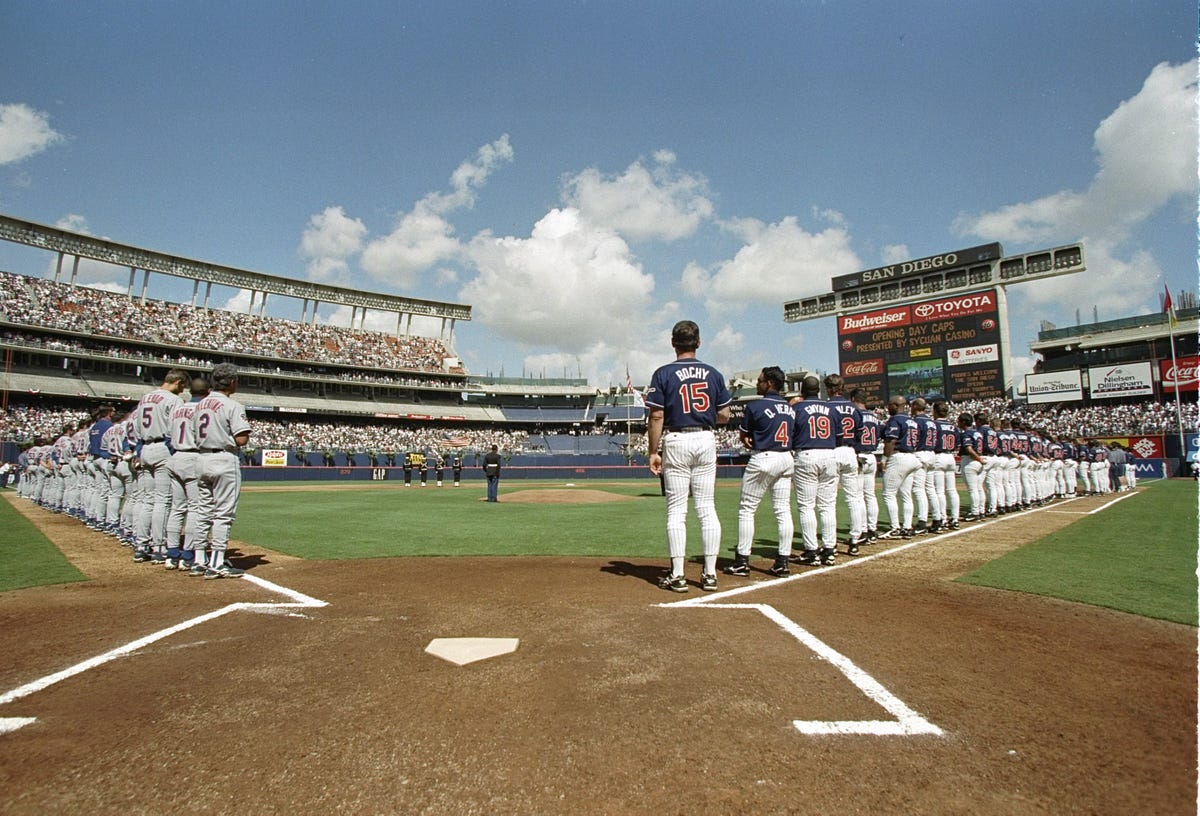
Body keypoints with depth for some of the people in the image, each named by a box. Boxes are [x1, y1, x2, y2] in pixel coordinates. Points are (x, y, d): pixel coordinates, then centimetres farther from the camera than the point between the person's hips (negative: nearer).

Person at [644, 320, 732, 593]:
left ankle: (677, 575, 5)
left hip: (676, 441, -3)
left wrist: (653, 452, -3)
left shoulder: (663, 373, -4)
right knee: (707, 508, 7)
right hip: (706, 440, 3)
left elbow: (656, 417, -8)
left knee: (676, 511, 2)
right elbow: (724, 416, 6)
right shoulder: (713, 374, 6)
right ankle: (710, 573, 11)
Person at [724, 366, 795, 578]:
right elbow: (792, 435, 14)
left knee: (746, 509, 2)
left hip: (763, 459, -6)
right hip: (787, 459, 6)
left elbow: (743, 435, -1)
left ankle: (742, 561, 3)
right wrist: (761, 439, 5)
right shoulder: (790, 408, 11)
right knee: (783, 510, 8)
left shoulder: (755, 406, -8)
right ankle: (783, 561, 9)